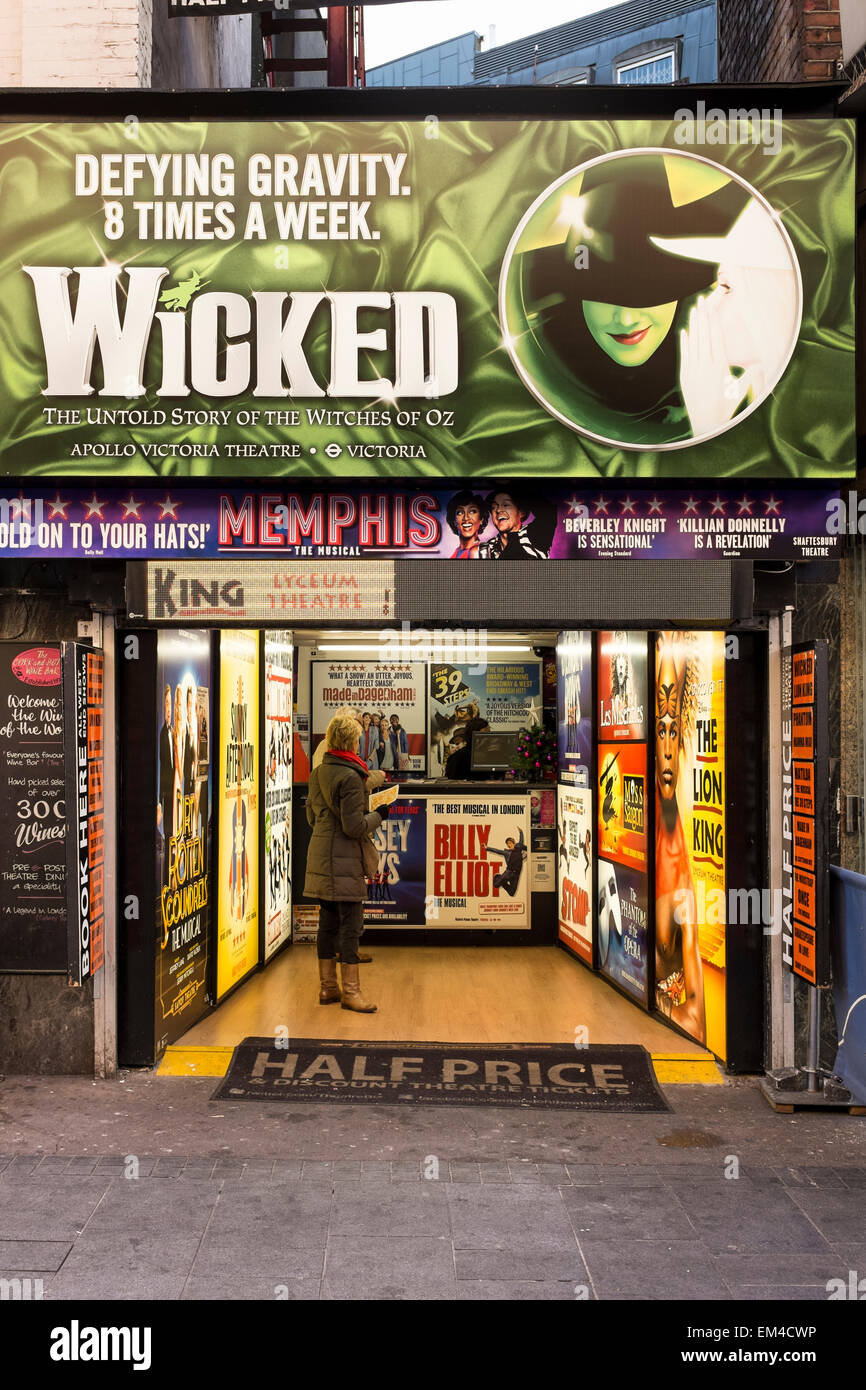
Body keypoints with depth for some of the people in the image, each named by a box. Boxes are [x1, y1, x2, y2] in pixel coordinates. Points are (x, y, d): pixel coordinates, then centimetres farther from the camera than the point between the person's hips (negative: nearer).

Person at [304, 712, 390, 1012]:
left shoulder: (317, 773, 9)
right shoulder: (350, 777, -17)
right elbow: (354, 826, -19)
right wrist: (378, 815, -4)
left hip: (321, 858, 9)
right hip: (344, 860, -9)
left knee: (328, 923, 13)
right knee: (351, 924, -3)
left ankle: (328, 987, 20)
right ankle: (350, 990, 1)